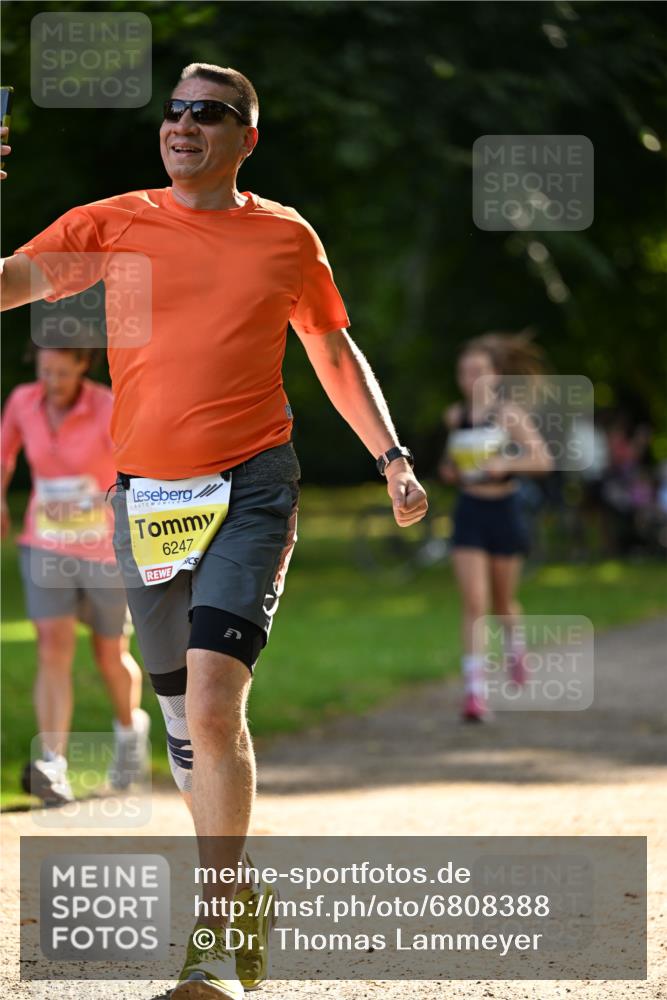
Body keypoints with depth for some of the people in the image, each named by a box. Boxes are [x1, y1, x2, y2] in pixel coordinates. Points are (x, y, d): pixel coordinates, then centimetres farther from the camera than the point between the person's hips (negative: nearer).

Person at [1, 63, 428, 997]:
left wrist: (393, 456, 13)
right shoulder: (114, 223, 6)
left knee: (213, 697, -18)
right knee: (186, 715, 10)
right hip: (146, 494, 3)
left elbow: (336, 354, 19)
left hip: (253, 489, -3)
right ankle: (242, 897, 30)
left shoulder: (286, 237, 6)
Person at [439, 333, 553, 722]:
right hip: (469, 514, 2)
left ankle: (516, 646, 50)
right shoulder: (455, 416, 3)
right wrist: (449, 469, 1)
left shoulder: (510, 415, -9)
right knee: (474, 603, -11)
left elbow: (543, 459, -15)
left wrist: (505, 463, -28)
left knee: (503, 600, 15)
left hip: (504, 512, -2)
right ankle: (475, 691, -15)